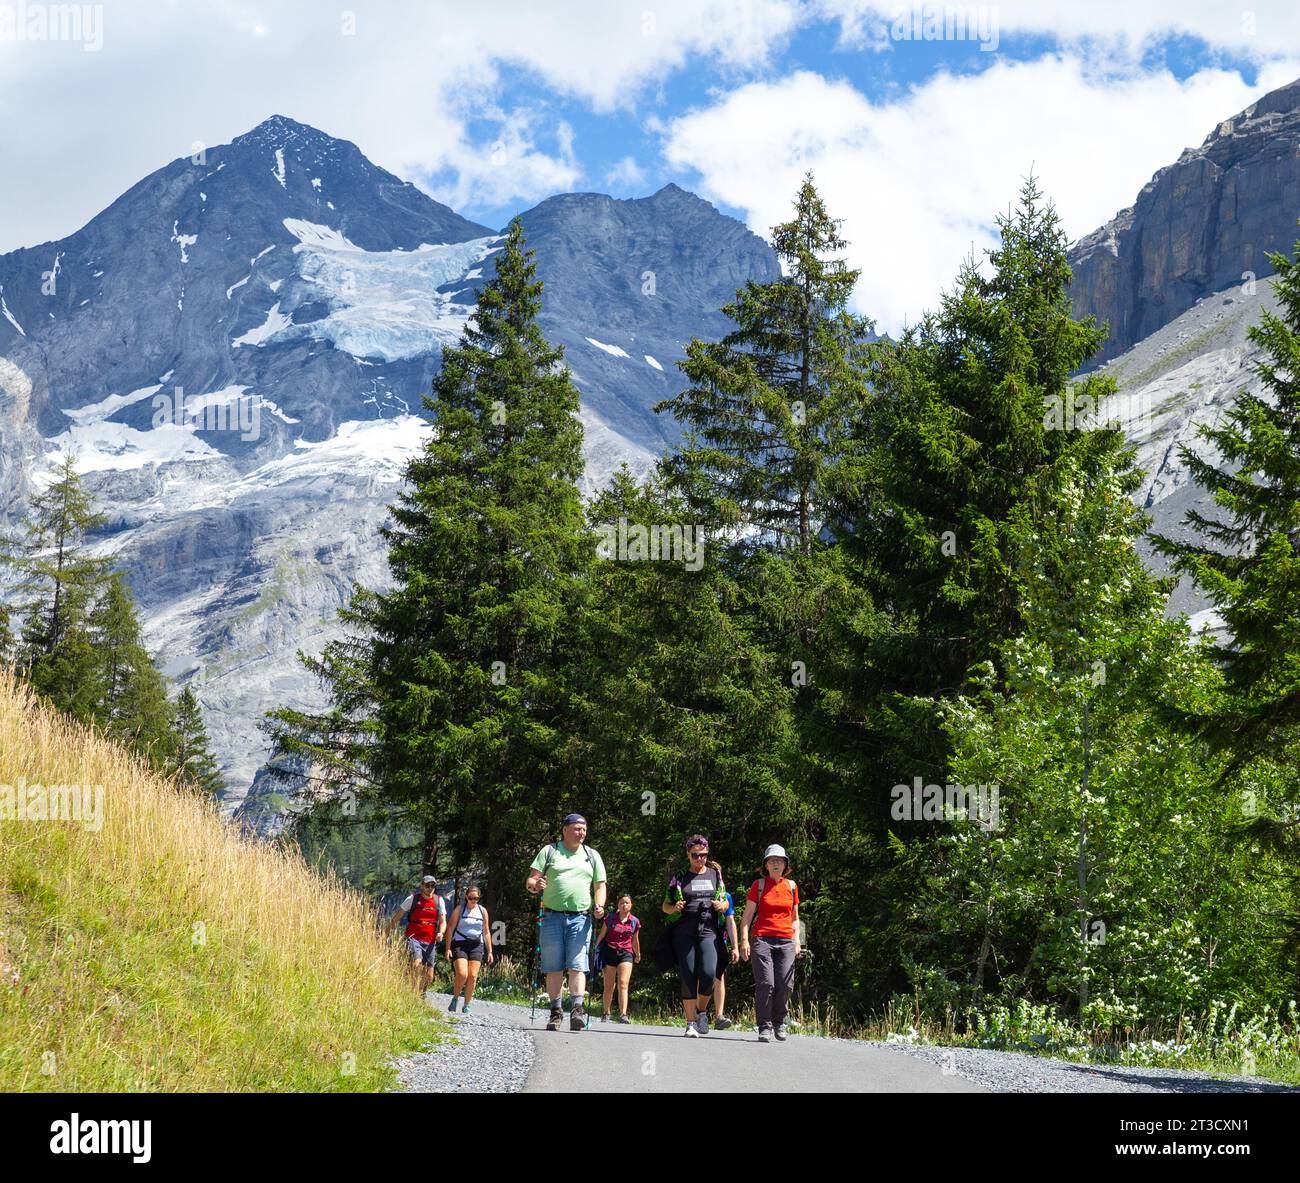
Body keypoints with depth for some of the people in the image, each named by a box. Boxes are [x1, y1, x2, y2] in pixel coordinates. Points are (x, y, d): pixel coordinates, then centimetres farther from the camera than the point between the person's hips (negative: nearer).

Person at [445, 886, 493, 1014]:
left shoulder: (483, 911, 11)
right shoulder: (460, 909, 2)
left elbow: (486, 932, 16)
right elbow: (450, 928, 1)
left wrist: (489, 952, 11)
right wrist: (448, 948, -7)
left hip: (476, 946, 3)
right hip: (460, 944, -3)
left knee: (473, 976, -6)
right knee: (462, 974, -18)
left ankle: (466, 1005, 4)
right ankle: (455, 998, 6)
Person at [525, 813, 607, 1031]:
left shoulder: (592, 856, 15)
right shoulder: (549, 851, 9)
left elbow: (600, 886, 15)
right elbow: (531, 880, 5)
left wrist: (599, 906, -4)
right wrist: (535, 885, -19)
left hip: (580, 917, 1)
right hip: (552, 916, 0)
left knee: (577, 965, -10)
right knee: (553, 967, 0)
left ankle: (577, 1009, -16)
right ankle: (555, 1011, 8)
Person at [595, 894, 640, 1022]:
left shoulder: (635, 922, 4)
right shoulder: (610, 919, 0)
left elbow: (635, 941, 18)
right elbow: (601, 936, 5)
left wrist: (638, 955, 29)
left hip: (626, 954, 0)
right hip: (609, 952, 0)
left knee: (623, 984, -15)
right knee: (609, 986, 5)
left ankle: (623, 1015, -23)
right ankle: (605, 1012, 24)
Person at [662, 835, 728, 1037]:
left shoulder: (715, 875, 15)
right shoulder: (679, 877, 9)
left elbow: (725, 901, 23)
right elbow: (665, 906, 12)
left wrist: (722, 905, -1)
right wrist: (674, 908, -10)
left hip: (709, 931, 1)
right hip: (684, 932, -1)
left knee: (708, 973, -15)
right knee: (688, 976, -5)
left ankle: (702, 1010, 11)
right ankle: (691, 1022, 0)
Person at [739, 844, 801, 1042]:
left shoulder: (791, 886, 13)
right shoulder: (758, 885, 6)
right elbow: (747, 915, 4)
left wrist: (797, 941, 9)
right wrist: (744, 940, -7)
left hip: (786, 941, 2)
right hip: (762, 939, -2)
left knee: (785, 985, -4)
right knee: (765, 983, -12)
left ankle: (779, 1023, 18)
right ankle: (765, 1028, -5)